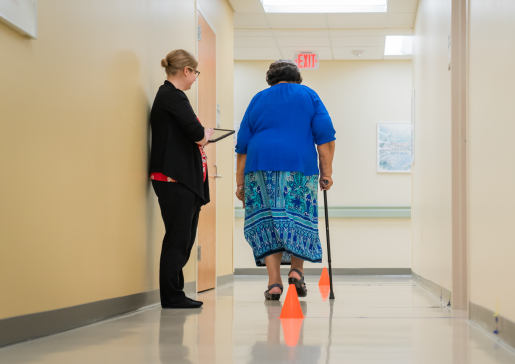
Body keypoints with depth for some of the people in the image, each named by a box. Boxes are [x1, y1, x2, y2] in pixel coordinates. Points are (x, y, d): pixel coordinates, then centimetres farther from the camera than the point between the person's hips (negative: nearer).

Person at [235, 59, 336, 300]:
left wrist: (240, 182, 14)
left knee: (267, 221, 1)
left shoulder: (258, 99, 19)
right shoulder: (308, 96, 14)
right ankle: (297, 271, -8)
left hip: (260, 166, 1)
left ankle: (274, 282, -6)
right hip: (300, 165, -1)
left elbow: (242, 145, 14)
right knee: (299, 218, 8)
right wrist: (326, 172, 2)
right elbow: (325, 137, 2)